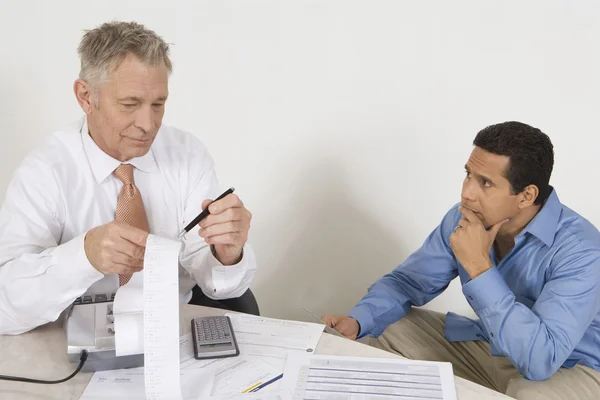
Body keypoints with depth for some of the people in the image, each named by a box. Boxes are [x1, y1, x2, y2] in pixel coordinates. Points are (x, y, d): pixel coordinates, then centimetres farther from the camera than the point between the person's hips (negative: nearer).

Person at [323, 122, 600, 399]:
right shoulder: (465, 219, -11)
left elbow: (541, 359, -40)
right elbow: (408, 281, 0)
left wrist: (478, 267, -39)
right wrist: (356, 320, -20)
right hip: (488, 346, 5)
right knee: (376, 332, -4)